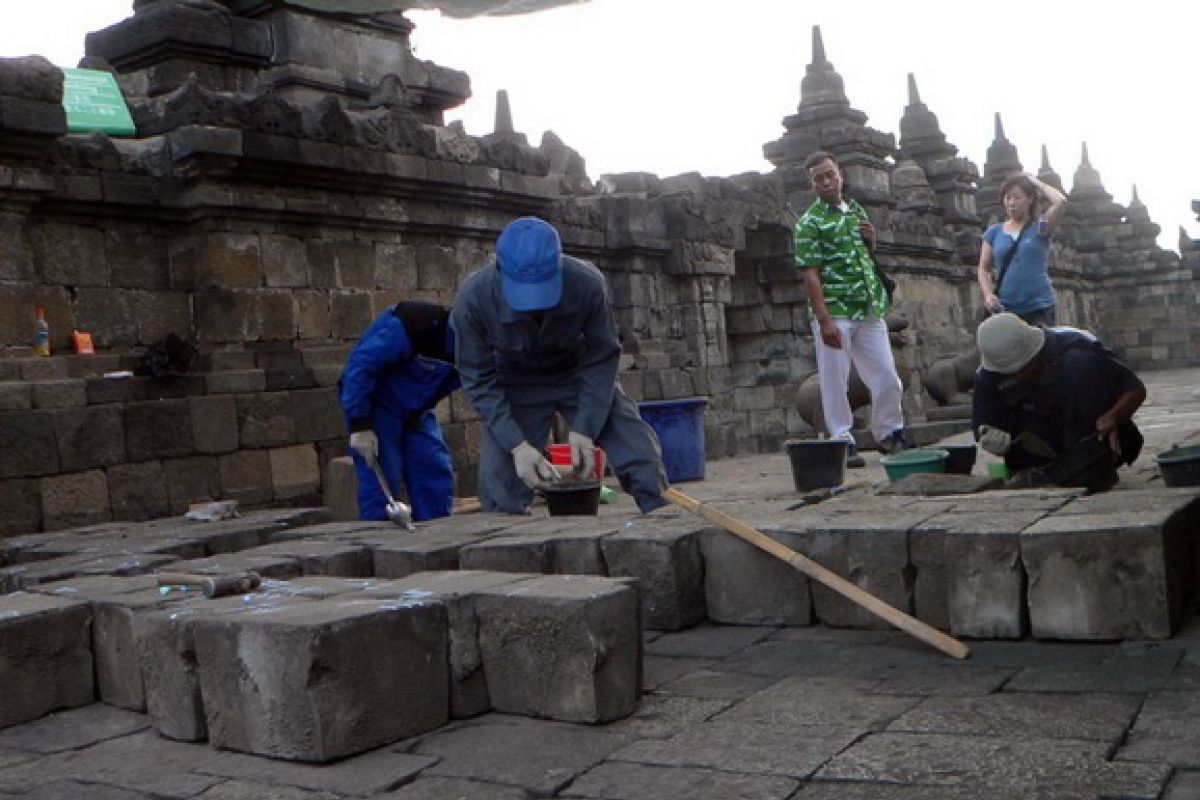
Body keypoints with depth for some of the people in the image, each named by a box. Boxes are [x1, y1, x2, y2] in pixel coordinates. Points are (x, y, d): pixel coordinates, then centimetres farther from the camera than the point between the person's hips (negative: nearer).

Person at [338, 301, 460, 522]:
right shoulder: (415, 323, -31)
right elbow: (360, 365, -28)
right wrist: (360, 425, -28)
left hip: (417, 412, 7)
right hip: (374, 404, -6)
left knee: (437, 477, 1)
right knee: (381, 482, -12)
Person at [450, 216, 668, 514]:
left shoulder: (587, 283, -30)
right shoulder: (474, 298, -30)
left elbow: (601, 358, -17)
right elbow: (479, 380, -19)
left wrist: (585, 428, -25)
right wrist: (517, 445, -28)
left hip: (580, 374, 1)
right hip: (516, 386, 0)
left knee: (641, 453, -8)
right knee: (500, 483, -12)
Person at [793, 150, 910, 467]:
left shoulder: (856, 210, 15)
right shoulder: (809, 223, -5)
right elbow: (810, 275, -12)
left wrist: (871, 239, 3)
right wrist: (825, 320, -19)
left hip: (870, 310, 6)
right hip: (835, 313, -6)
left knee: (888, 378, 7)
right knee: (835, 381, -1)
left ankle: (889, 433, 24)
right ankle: (842, 443, 9)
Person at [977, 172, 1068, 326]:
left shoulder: (1040, 228, 4)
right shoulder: (994, 232, 11)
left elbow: (1061, 202, -13)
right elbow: (984, 268, 11)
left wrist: (1035, 182, 2)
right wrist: (988, 294, -8)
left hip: (1039, 308, -2)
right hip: (1005, 310, 2)